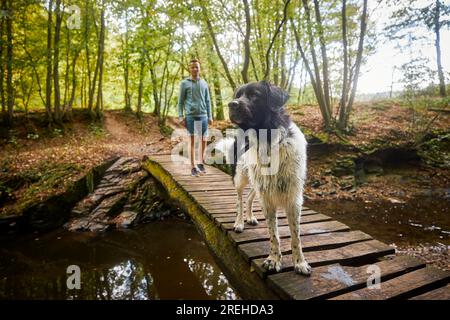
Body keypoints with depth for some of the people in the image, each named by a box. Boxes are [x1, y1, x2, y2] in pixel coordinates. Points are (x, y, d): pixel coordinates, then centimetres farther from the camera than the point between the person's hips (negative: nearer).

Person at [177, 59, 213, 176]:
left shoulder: (204, 83, 14)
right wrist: (180, 116, -5)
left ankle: (201, 163, 22)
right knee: (192, 140, -1)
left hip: (203, 115, 3)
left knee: (204, 140, 7)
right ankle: (193, 167, 5)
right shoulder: (184, 83, 4)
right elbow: (180, 101, 3)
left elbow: (207, 101, 15)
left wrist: (210, 116, 10)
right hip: (190, 116, -3)